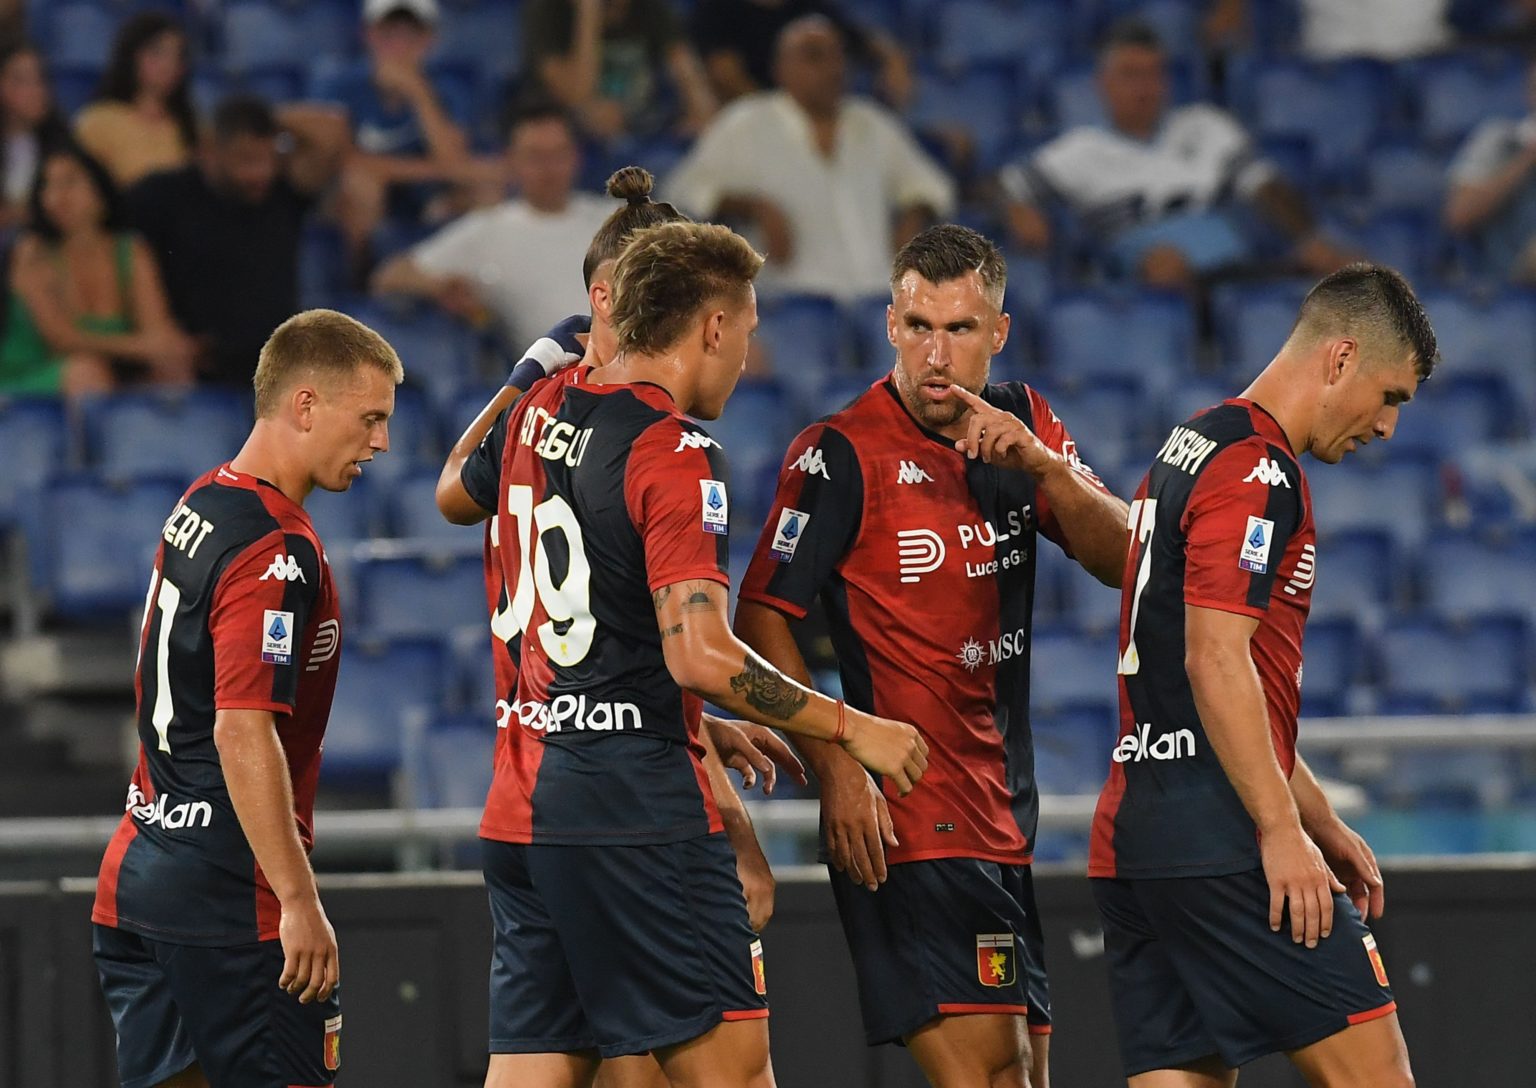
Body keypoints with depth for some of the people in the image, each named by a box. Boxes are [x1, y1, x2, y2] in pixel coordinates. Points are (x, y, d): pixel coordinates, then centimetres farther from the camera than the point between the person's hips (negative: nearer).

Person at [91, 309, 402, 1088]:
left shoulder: (199, 507, 13)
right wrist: (299, 902, -25)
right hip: (234, 901, -9)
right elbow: (243, 732, -25)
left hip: (139, 876, 9)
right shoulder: (275, 550, -17)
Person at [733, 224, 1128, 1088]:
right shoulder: (843, 452, -9)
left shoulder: (1023, 425, 10)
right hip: (907, 819, -8)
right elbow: (762, 619, -9)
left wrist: (1044, 466, -15)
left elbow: (1122, 560, 3)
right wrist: (837, 767, -18)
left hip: (1004, 814, 8)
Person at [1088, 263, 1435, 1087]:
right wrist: (1283, 832, -19)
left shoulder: (1189, 451, 22)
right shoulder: (1257, 470, -10)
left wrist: (1320, 821, 28)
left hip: (1129, 845, 10)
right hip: (1222, 845, -10)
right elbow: (1215, 660, -19)